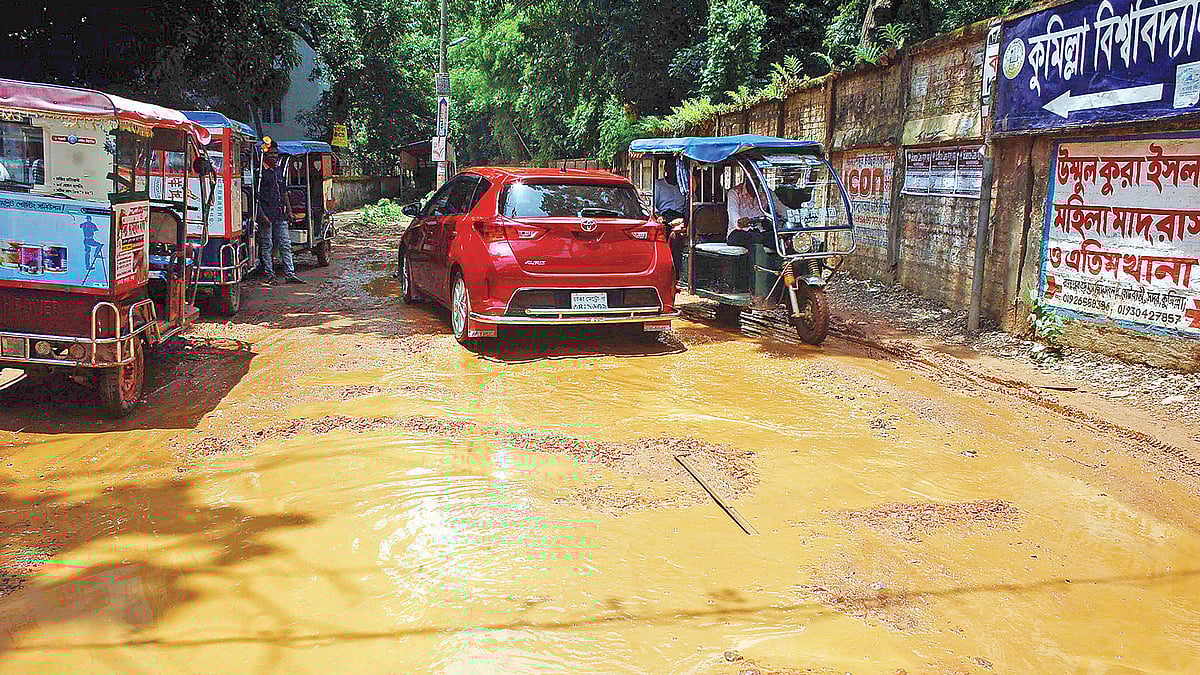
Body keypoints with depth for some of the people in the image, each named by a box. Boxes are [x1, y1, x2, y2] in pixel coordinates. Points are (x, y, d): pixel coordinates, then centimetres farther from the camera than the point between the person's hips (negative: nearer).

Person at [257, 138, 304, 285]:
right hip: (266, 215, -7)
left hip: (280, 215, 7)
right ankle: (269, 274, 7)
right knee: (266, 245, 1)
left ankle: (290, 274, 8)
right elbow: (256, 196, -11)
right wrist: (262, 216, -16)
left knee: (285, 244, 6)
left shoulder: (279, 169, 15)